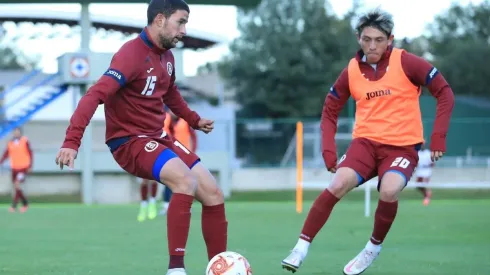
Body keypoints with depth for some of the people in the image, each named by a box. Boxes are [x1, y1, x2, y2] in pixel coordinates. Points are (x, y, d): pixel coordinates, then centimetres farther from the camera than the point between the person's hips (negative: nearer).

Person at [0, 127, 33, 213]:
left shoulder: (25, 141, -4)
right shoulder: (10, 142, 7)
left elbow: (30, 153, -2)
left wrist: (30, 166, -7)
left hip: (23, 167, -5)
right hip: (14, 168, 5)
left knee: (17, 185, -16)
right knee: (16, 187, 7)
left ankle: (14, 206, -15)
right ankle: (25, 203, 24)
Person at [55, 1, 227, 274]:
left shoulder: (166, 56, 7)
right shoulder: (132, 54, -21)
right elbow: (95, 95, -31)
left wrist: (194, 120, 30)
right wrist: (72, 141, -41)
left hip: (159, 137, 9)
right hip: (130, 141, -9)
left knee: (213, 193, 1)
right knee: (186, 181, -31)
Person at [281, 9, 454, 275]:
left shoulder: (405, 62, -9)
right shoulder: (351, 71, 1)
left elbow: (444, 93, -5)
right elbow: (330, 111, 12)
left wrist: (438, 137, -12)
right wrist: (328, 149, -1)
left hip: (402, 145, -2)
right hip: (366, 141, 2)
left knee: (389, 191, -31)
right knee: (339, 183, -26)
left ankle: (373, 248, -3)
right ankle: (301, 248, -18)